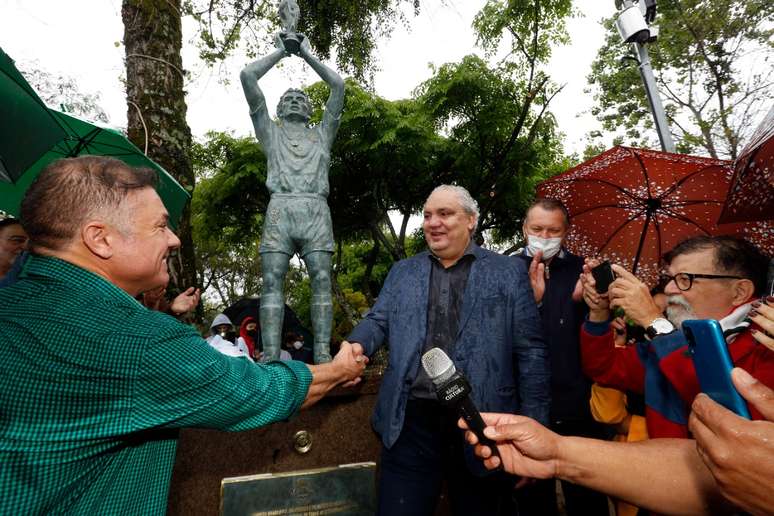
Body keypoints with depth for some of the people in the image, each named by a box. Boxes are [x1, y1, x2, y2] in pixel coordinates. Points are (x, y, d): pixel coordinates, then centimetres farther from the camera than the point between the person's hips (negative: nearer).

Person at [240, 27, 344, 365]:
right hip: (280, 208, 0)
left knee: (321, 281, -8)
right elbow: (247, 76, 24)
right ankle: (271, 357, -10)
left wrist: (307, 54, 35)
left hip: (316, 210, 1)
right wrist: (280, 51, 33)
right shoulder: (271, 131, 27)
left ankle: (322, 355, -7)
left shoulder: (322, 134, 30)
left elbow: (338, 85, 28)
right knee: (272, 281, -10)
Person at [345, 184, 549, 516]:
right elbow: (378, 321, 7)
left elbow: (530, 352, 0)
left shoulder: (510, 272, 2)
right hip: (411, 422, 2)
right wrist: (355, 346, -16)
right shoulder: (402, 272, 11)